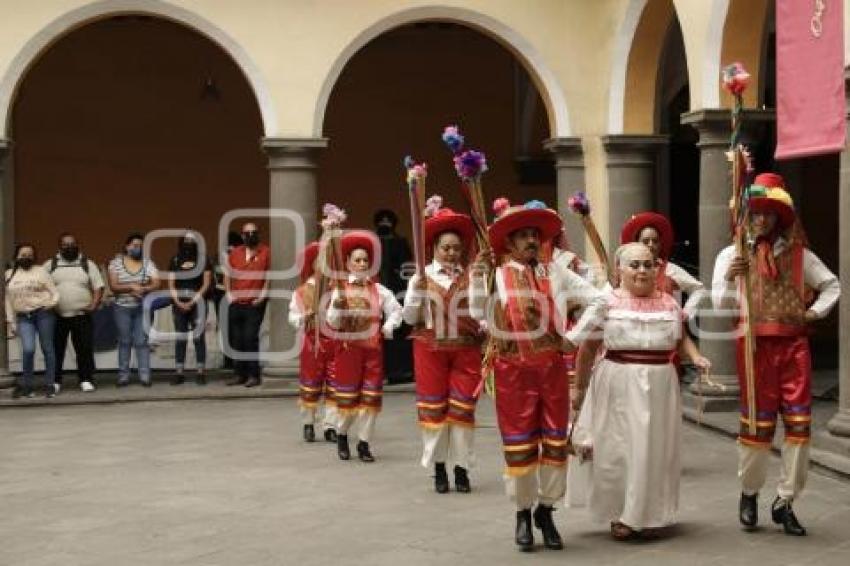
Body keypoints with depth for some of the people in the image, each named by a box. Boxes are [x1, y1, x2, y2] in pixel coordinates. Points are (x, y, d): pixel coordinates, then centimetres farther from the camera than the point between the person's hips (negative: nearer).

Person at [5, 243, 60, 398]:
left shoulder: (40, 271, 4)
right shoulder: (9, 275, 13)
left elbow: (54, 292, 3)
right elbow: (9, 300, 16)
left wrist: (52, 303, -17)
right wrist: (10, 322, 12)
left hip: (43, 313, -2)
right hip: (23, 317, 2)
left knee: (47, 349, 1)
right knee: (28, 349, -13)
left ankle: (49, 385, 11)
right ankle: (25, 385, 3)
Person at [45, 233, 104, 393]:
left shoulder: (88, 264, 8)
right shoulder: (50, 265, 8)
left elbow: (98, 287, 6)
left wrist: (93, 305, -8)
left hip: (82, 315, 0)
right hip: (56, 316, 1)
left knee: (85, 349, -2)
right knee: (56, 349, 4)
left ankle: (86, 380, 7)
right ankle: (55, 381, 13)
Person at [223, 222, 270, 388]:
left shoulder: (265, 252, -2)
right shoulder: (235, 253, 9)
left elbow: (269, 276, -3)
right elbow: (228, 275, 15)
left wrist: (262, 296, -10)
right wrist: (229, 294, 4)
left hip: (255, 304, -4)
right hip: (236, 304, 5)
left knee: (250, 338, -9)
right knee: (235, 339, 7)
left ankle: (254, 375, -2)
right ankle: (239, 374, 16)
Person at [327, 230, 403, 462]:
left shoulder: (379, 290, 4)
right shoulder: (340, 289, -1)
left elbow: (396, 310, 11)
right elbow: (333, 322, -6)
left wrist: (389, 326, -6)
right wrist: (338, 306, -24)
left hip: (373, 348, 2)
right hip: (348, 347, -2)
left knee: (370, 398, 1)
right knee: (347, 397, 5)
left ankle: (364, 443, 12)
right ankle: (341, 435, 30)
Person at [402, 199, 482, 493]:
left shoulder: (471, 277, 0)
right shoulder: (421, 277, 1)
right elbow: (410, 318, 0)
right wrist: (418, 291, -14)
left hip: (465, 349, 0)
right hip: (431, 348, 0)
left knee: (462, 408, 3)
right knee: (433, 408, 6)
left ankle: (461, 467, 14)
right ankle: (438, 468, 17)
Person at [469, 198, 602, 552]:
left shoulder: (555, 272, 6)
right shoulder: (495, 274, 0)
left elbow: (596, 298, 7)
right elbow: (478, 312, -12)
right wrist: (478, 274, -17)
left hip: (552, 366, 2)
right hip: (513, 370, -2)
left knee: (554, 440, 7)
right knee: (518, 443, 5)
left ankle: (546, 511, 22)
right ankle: (523, 513, 20)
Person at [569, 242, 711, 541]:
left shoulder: (669, 303, 6)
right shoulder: (607, 303, -4)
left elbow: (682, 338, 17)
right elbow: (588, 349, 2)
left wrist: (696, 357, -3)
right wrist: (580, 388, 6)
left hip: (660, 384, 3)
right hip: (619, 384, -3)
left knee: (656, 448, 7)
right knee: (618, 447, 3)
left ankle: (650, 514, 21)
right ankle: (619, 515, 17)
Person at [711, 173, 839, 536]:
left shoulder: (797, 253, 7)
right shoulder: (732, 254, 0)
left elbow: (832, 285, 17)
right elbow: (719, 302, -9)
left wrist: (814, 312, 3)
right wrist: (729, 279, -28)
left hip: (794, 344, 3)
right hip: (754, 345, -3)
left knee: (799, 423, 0)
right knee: (757, 422, 4)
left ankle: (785, 502, 11)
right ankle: (749, 494, 23)